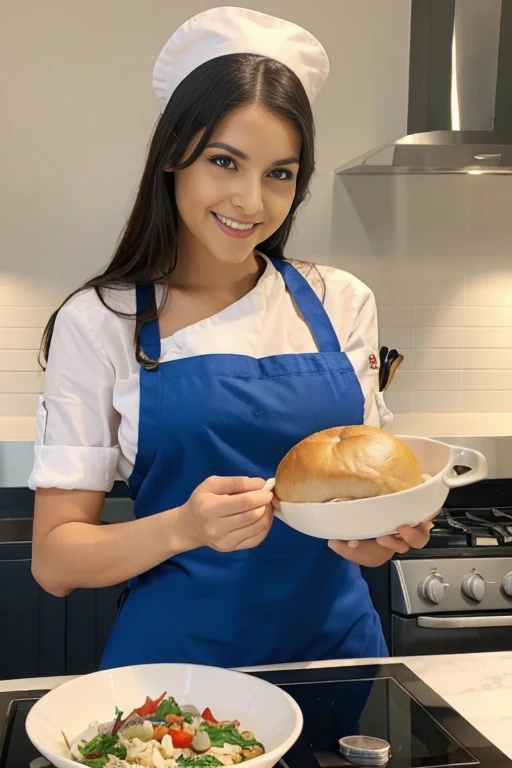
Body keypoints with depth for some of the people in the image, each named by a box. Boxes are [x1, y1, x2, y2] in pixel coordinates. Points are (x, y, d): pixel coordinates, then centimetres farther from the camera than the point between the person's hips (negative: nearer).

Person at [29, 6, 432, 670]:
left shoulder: (342, 304, -2)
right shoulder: (100, 323, -10)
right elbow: (54, 560, -10)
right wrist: (184, 527, -28)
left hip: (333, 643, 3)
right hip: (175, 657, -2)